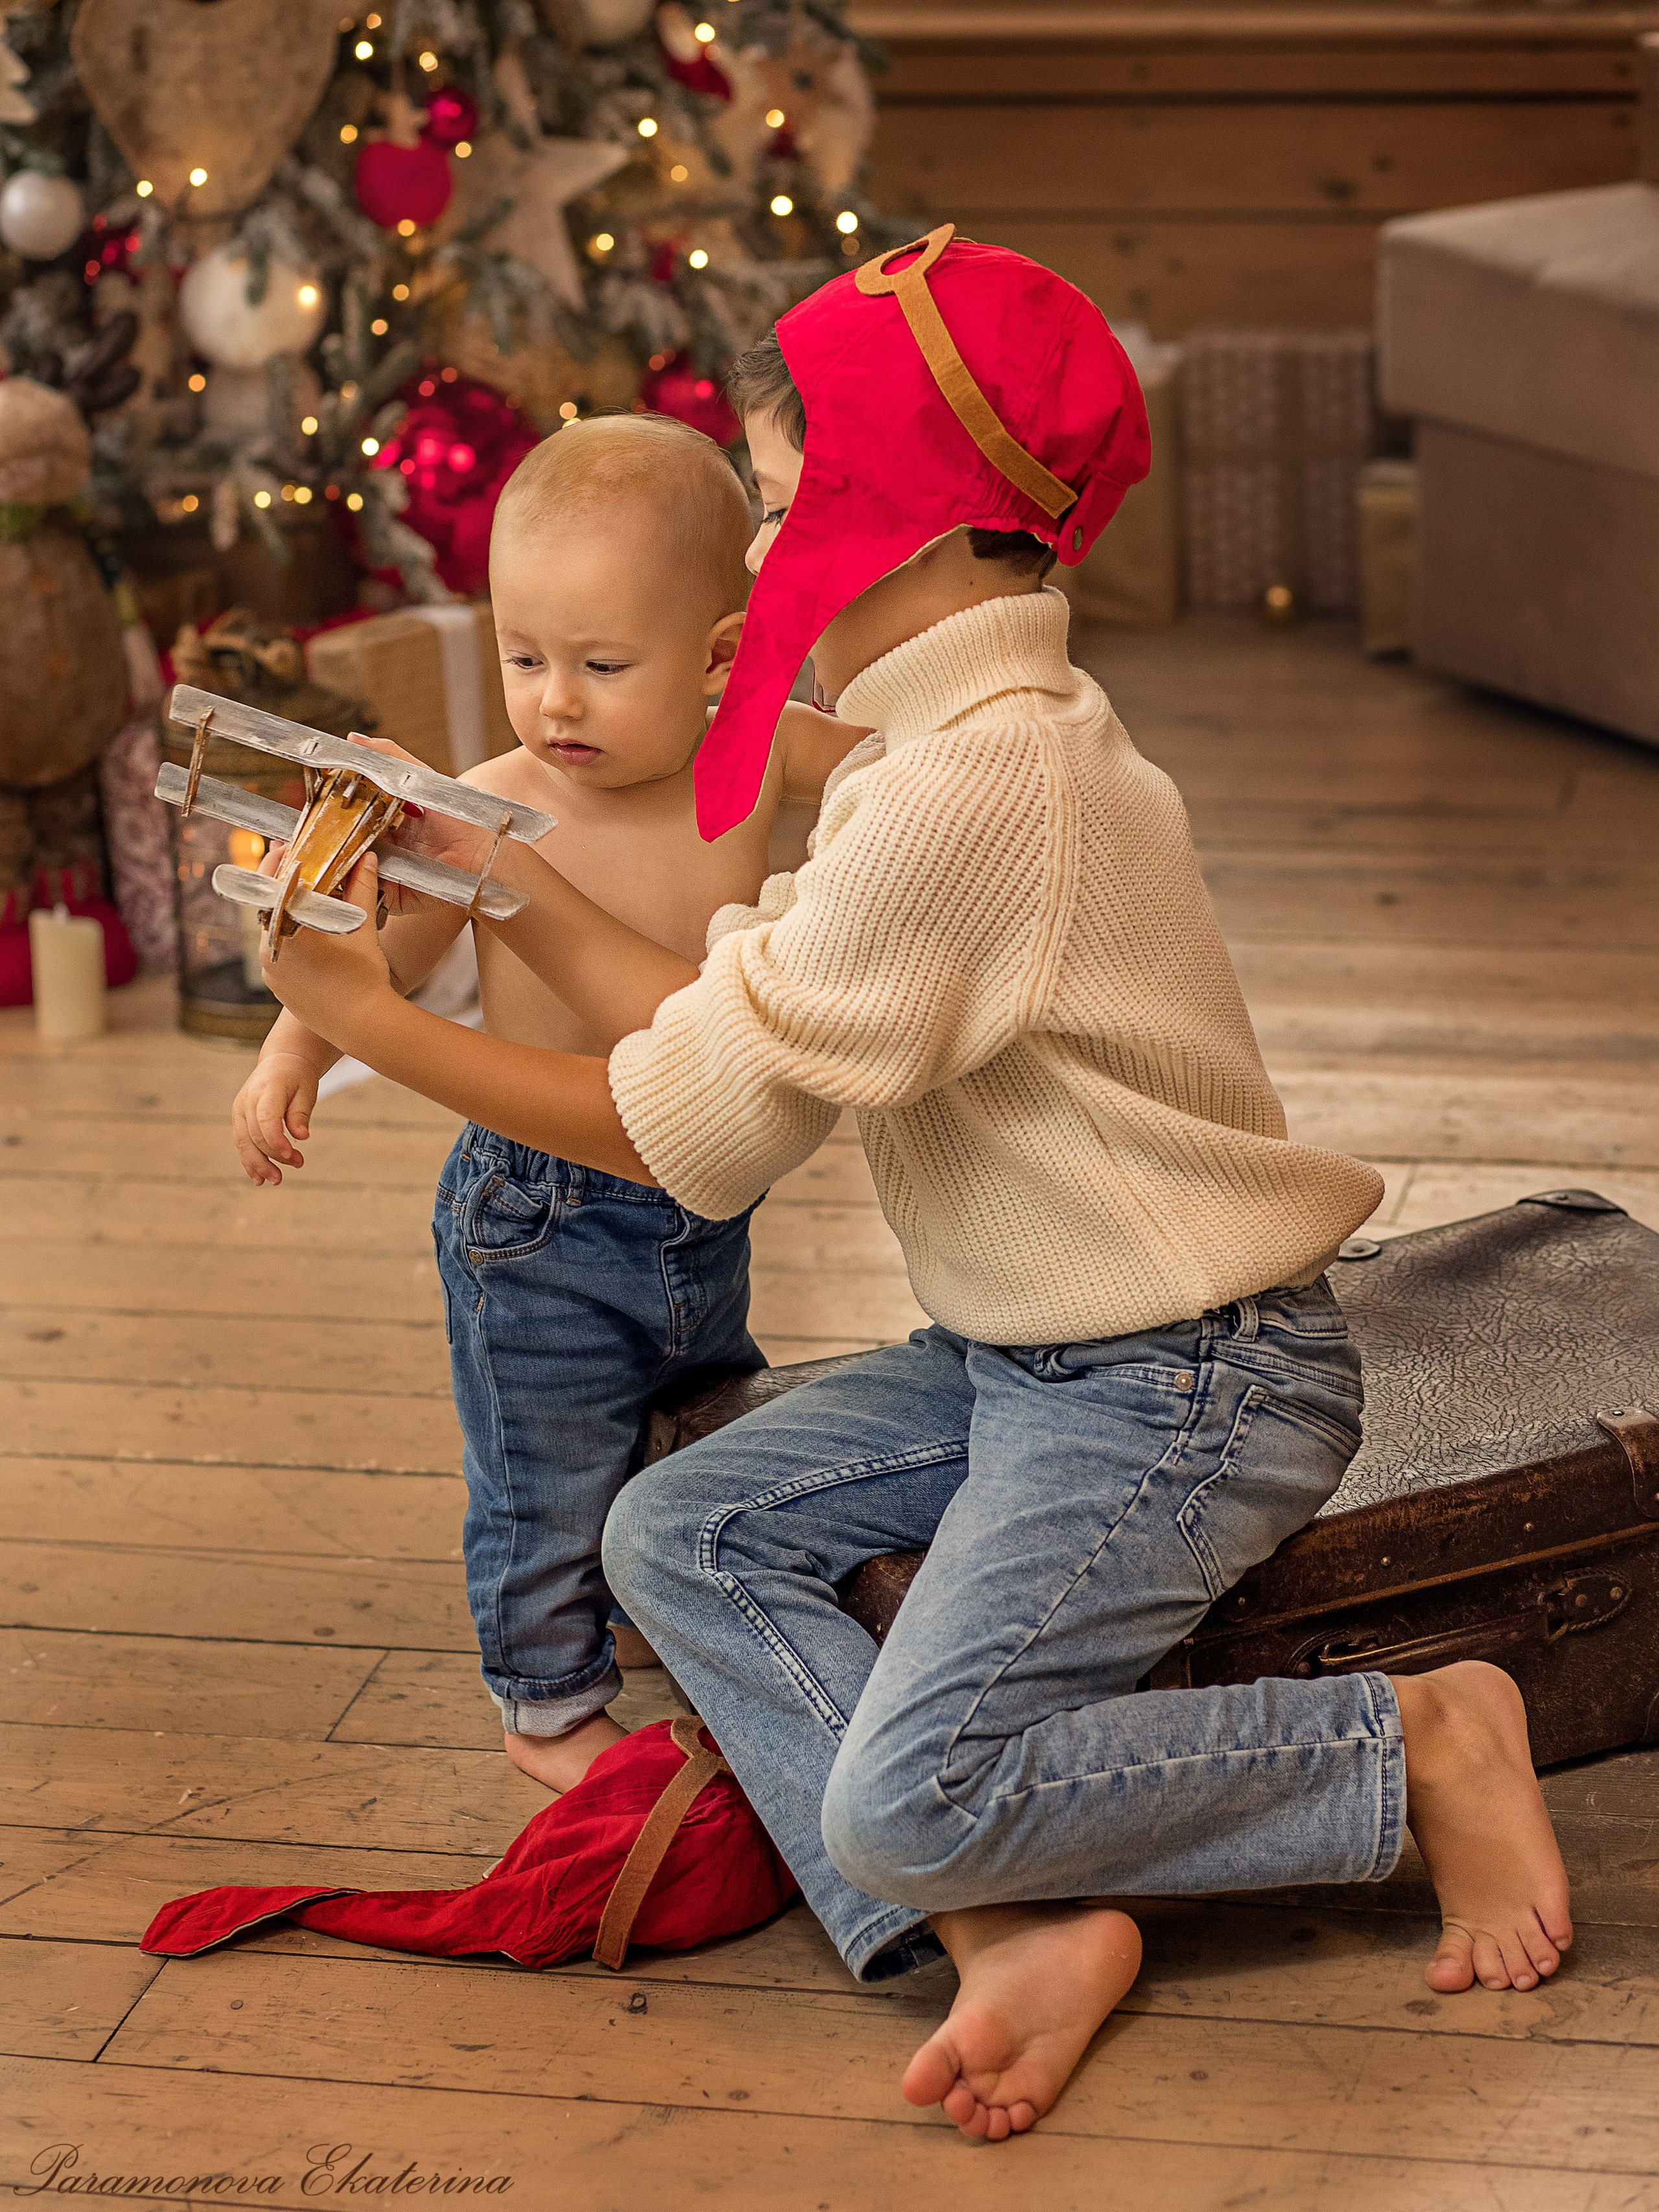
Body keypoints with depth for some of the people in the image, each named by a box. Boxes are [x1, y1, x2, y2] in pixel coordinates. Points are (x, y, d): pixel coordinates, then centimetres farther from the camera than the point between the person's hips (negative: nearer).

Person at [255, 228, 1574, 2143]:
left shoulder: (975, 783, -25)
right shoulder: (966, 731, 8)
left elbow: (690, 1136, -19)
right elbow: (716, 1026, 7)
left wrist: (368, 1017, -11)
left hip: (1181, 1385, -10)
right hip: (1020, 1352, 10)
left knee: (906, 1806, -19)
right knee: (676, 1530, 4)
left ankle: (1421, 1740, -2)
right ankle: (1018, 1928, -7)